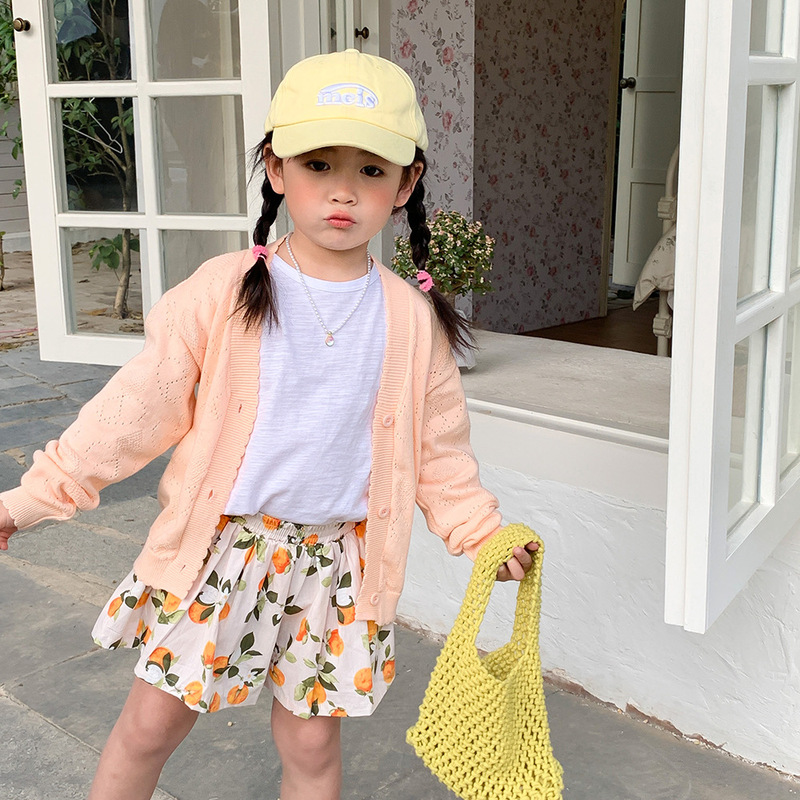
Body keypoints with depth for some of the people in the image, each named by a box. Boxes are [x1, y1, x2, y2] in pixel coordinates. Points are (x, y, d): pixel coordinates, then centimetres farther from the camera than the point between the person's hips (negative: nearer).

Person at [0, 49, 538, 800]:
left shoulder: (412, 319, -3)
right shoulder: (224, 292, -10)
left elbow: (438, 449, 7)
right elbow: (140, 406, -5)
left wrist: (485, 535, -1)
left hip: (333, 560, 1)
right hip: (216, 546, -1)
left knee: (311, 740, 13)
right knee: (152, 722, 8)